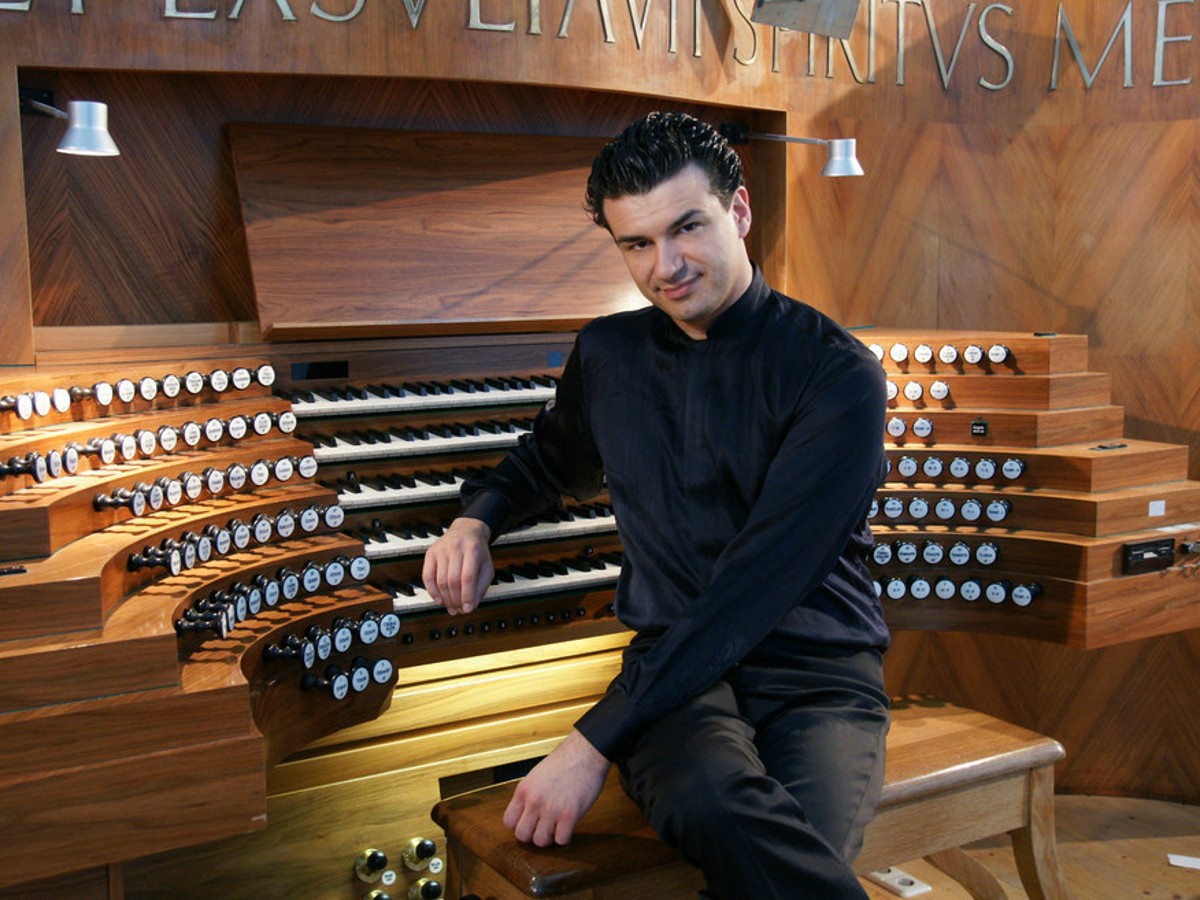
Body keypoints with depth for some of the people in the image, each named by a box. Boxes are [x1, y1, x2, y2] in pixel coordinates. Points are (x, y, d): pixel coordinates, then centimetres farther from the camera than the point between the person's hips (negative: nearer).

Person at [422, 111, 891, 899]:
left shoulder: (837, 373, -8)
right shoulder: (607, 354, 11)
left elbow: (756, 583, -18)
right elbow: (554, 458, 35)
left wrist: (596, 742, -22)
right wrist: (476, 517, 11)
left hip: (819, 674, -3)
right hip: (677, 671, 3)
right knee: (712, 804, -35)